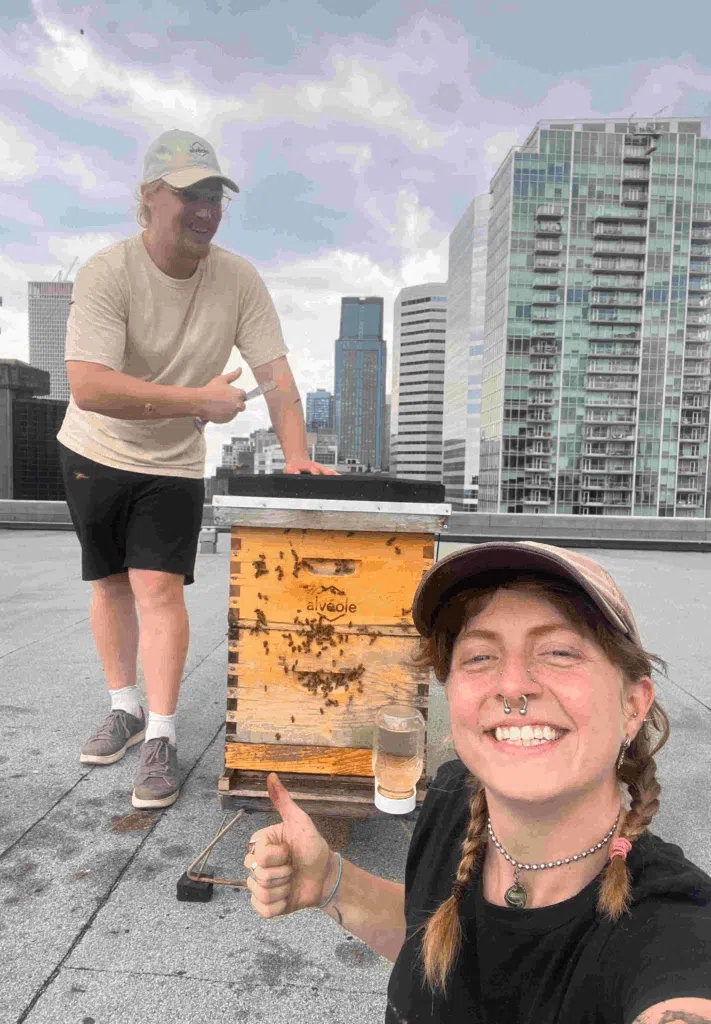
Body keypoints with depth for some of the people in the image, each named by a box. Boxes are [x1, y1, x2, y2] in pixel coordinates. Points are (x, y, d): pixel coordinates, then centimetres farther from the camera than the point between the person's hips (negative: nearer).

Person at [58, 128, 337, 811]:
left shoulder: (238, 279, -10)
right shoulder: (106, 274, -20)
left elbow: (275, 371, -9)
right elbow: (87, 386, -32)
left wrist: (297, 454, -21)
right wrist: (199, 401, -31)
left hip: (174, 465, 0)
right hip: (95, 453, 0)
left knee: (158, 587, -10)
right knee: (111, 583, 11)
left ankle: (161, 740, 1)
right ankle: (124, 709, 30)